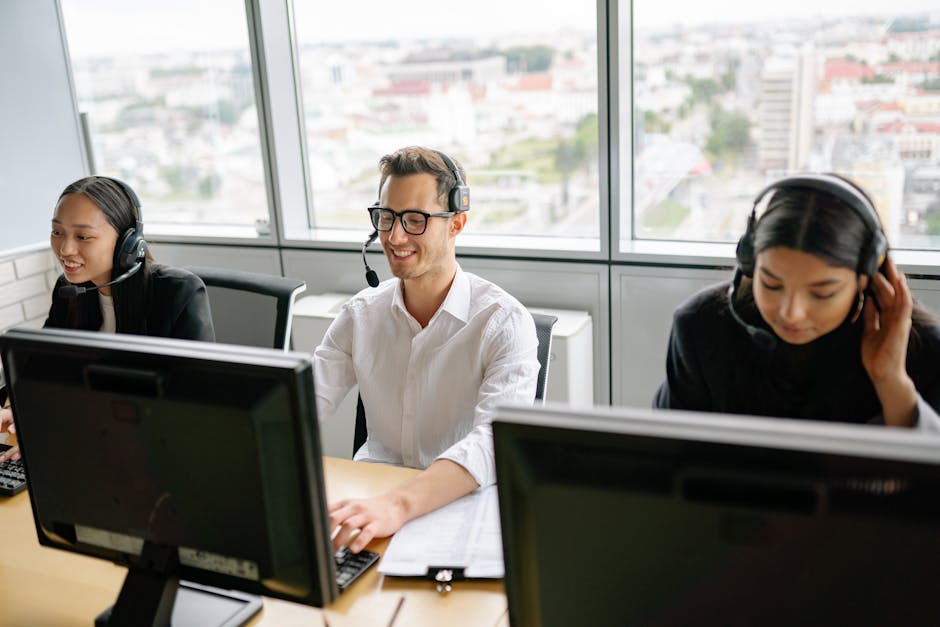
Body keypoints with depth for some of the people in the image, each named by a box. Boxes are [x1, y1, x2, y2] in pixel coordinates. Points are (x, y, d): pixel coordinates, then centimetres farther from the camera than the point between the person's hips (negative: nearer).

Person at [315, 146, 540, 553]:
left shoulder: (505, 322, -12)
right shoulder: (361, 314, 6)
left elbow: (495, 442, -27)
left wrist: (397, 505, -43)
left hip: (463, 504, -4)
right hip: (371, 492, 5)